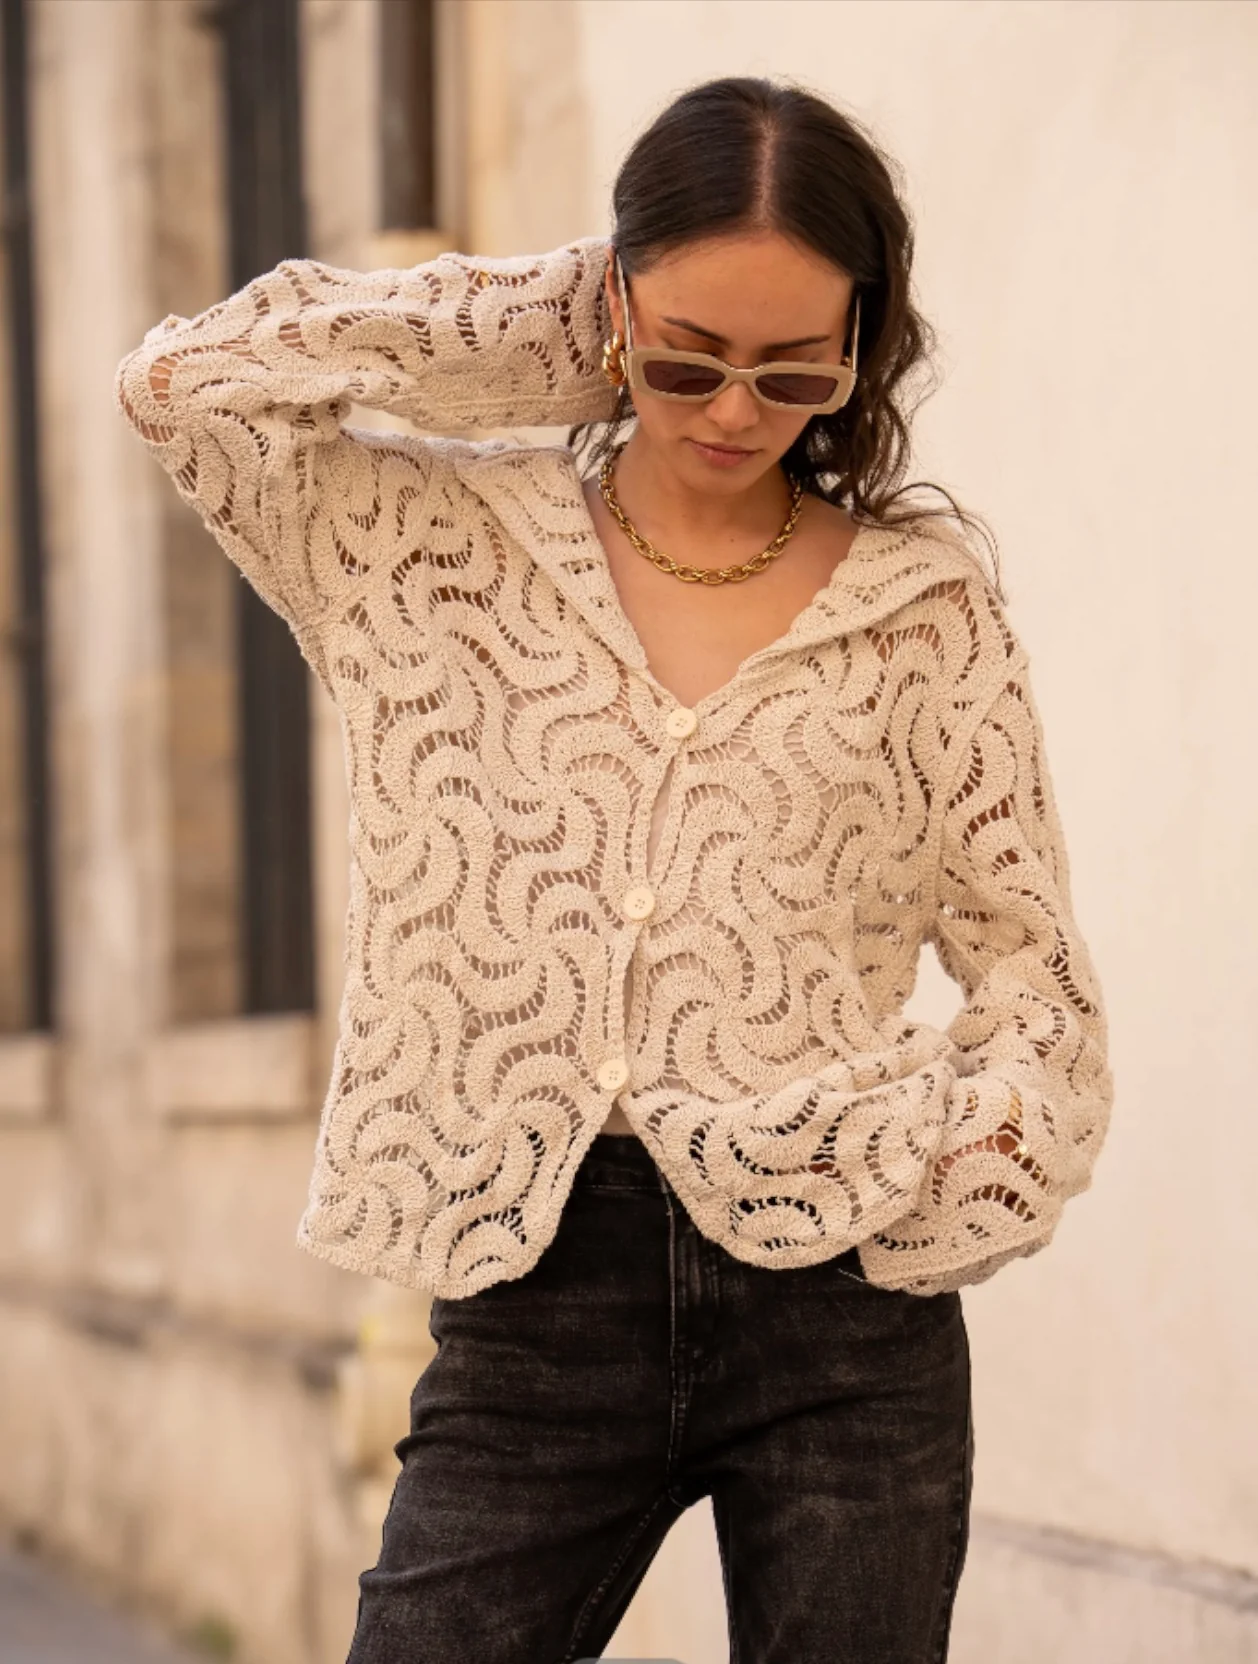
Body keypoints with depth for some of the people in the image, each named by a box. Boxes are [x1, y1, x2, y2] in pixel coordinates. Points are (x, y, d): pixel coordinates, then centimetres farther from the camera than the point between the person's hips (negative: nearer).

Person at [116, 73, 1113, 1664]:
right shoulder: (443, 546, 7)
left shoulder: (921, 597, 6)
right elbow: (178, 382, -3)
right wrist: (517, 328, 2)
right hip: (534, 1294, 0)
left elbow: (1026, 958, 10)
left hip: (839, 1303, 0)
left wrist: (952, 1161, -6)